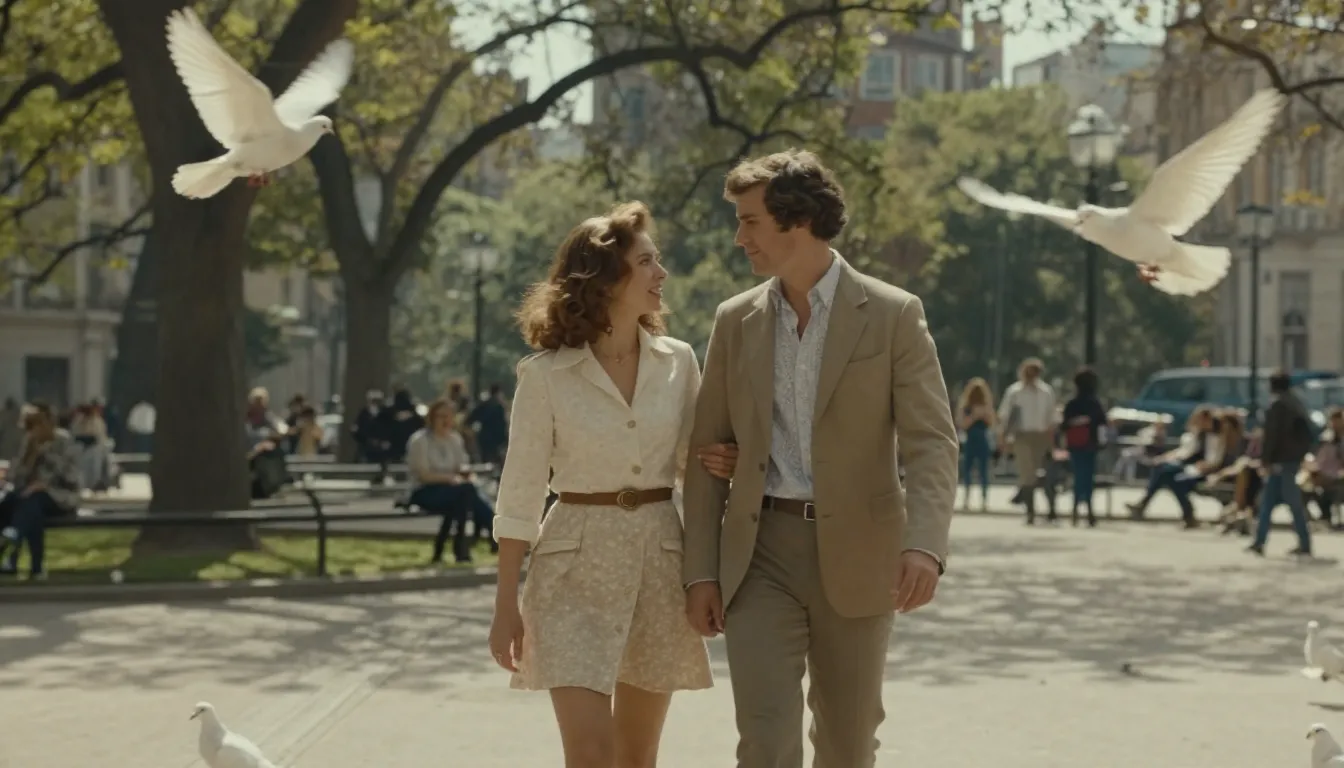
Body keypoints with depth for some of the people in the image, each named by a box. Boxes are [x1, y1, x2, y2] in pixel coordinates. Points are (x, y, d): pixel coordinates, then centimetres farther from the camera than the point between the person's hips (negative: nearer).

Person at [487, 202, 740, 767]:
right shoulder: (546, 373, -6)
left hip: (659, 555, 4)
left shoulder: (678, 362, 4)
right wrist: (507, 604, -4)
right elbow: (520, 493, -3)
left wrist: (721, 462, -8)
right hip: (576, 560, -4)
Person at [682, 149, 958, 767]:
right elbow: (708, 453, 9)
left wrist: (926, 543, -26)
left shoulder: (893, 315, -4)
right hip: (760, 554, 2)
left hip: (855, 554, -1)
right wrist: (701, 570, 3)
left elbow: (931, 442, -10)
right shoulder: (736, 320, 7)